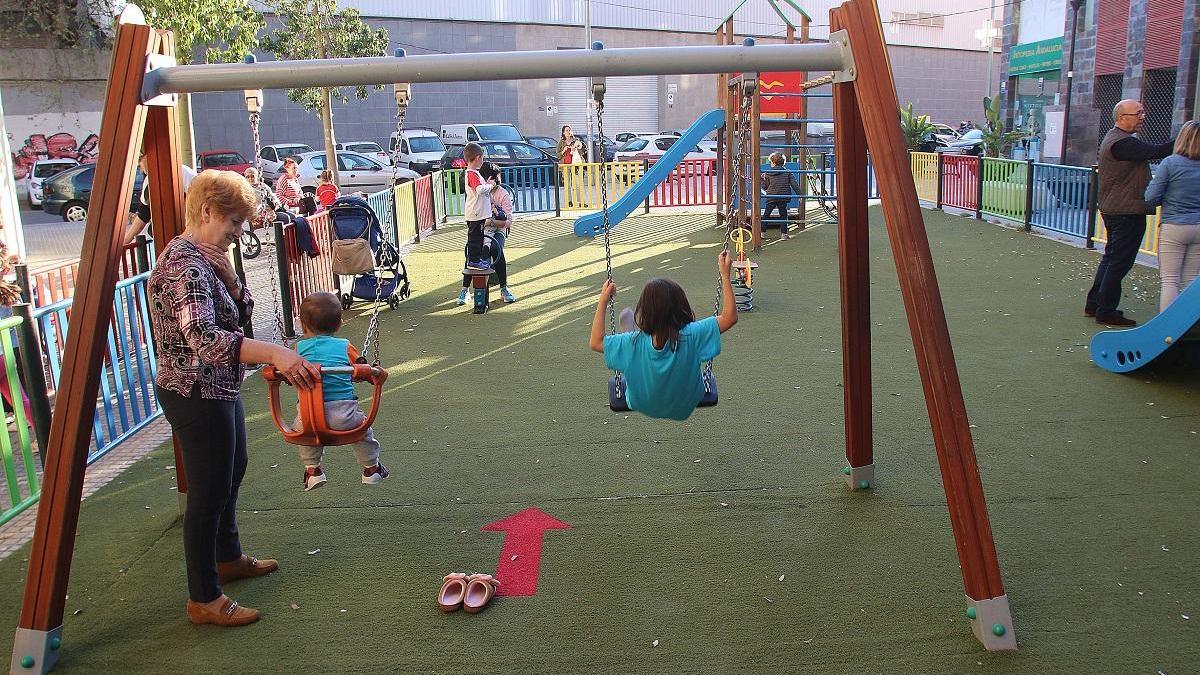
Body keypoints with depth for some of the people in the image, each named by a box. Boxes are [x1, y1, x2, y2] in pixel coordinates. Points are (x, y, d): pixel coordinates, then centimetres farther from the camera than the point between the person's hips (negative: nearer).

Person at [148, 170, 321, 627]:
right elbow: (203, 338, -38)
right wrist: (275, 354, -48)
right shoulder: (185, 265, -24)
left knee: (232, 472, 25)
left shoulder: (203, 258, 8)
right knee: (208, 494, 0)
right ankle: (203, 600, 15)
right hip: (197, 396, -11)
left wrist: (224, 265, -6)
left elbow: (240, 311, 8)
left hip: (218, 389, 11)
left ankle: (229, 559, 45)